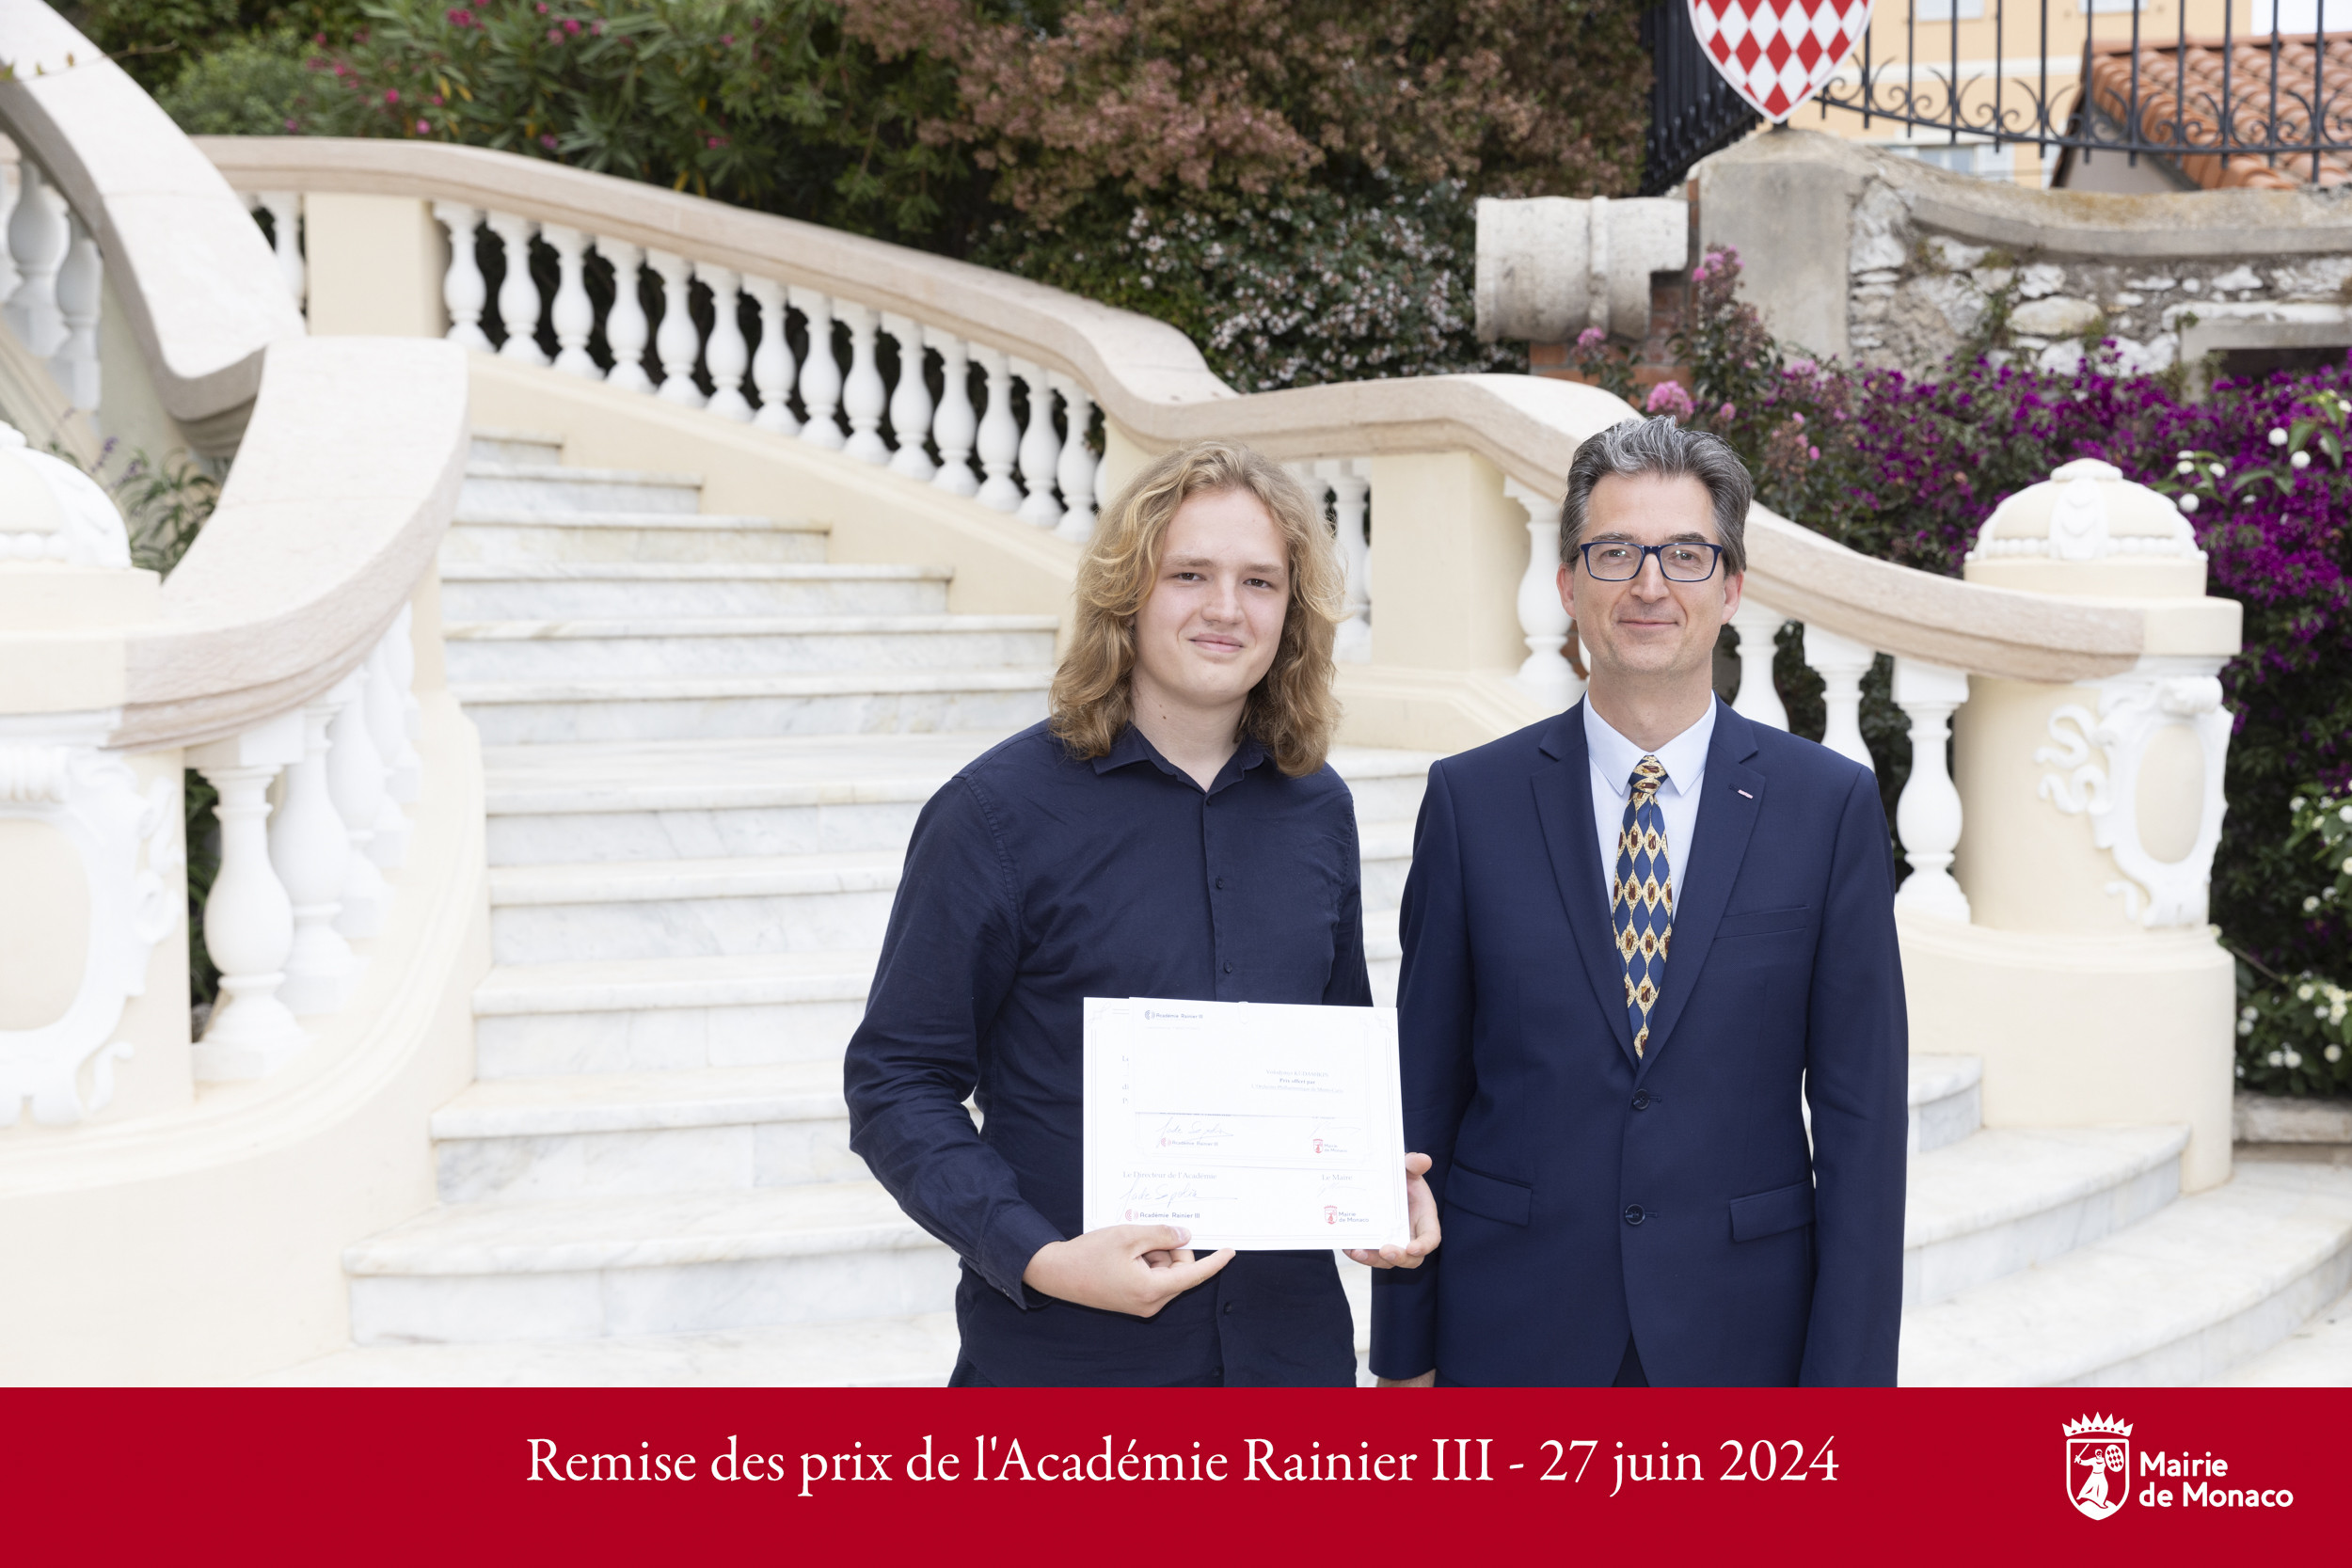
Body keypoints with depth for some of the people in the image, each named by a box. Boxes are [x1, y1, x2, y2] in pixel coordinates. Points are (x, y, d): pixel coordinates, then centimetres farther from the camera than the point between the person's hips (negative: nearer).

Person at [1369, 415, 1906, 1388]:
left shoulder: (1830, 805, -1)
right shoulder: (1471, 800, 0)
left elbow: (1860, 1110, -2)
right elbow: (1423, 1089, 2)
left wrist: (1845, 1373, -6)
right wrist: (1404, 1349, 2)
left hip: (1739, 1339, 0)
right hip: (1510, 1339, 0)